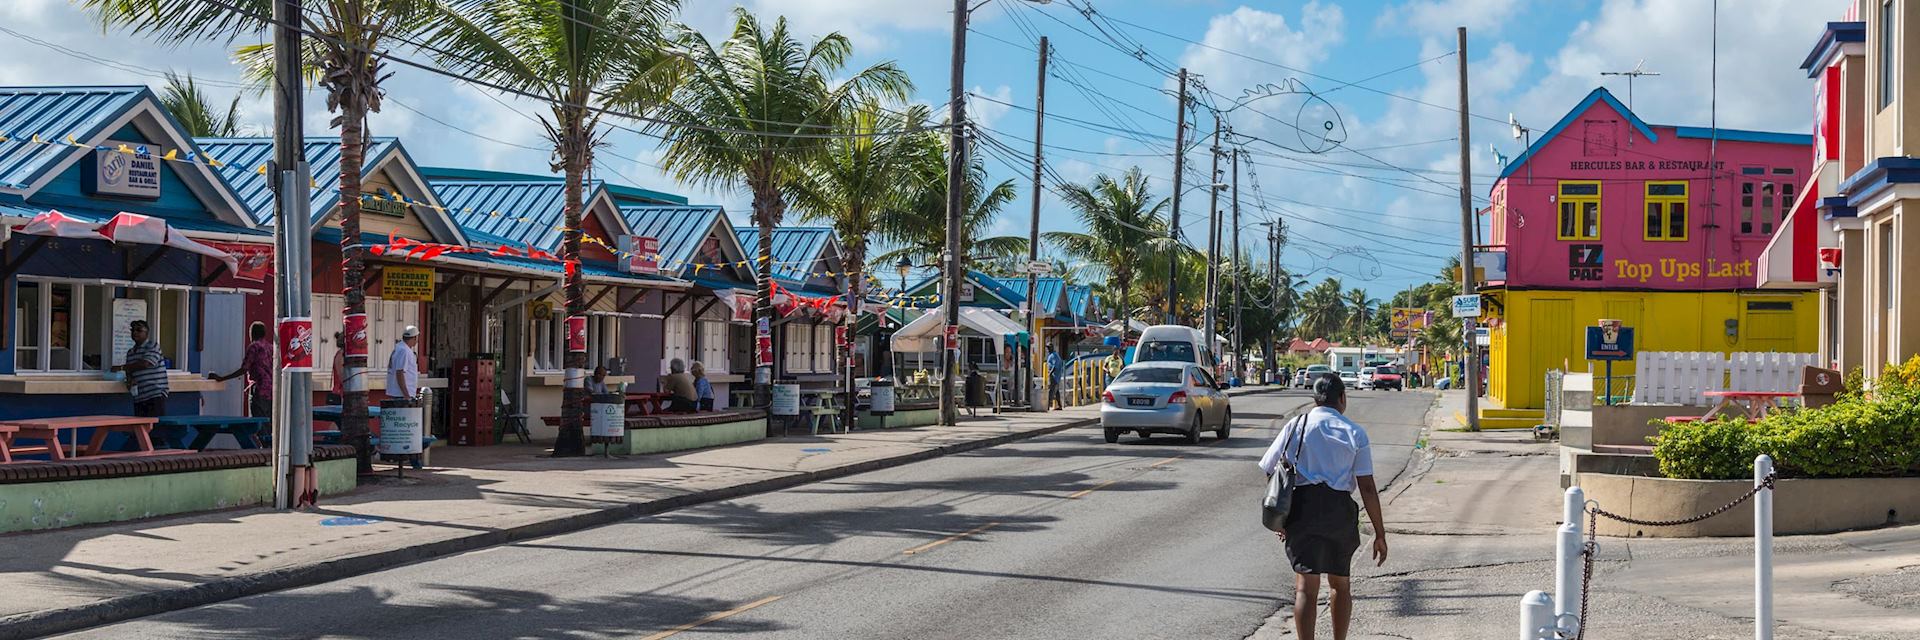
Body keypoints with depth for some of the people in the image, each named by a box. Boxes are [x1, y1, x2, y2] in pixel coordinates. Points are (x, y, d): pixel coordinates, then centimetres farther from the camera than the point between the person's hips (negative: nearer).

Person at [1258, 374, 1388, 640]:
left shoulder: (1295, 426, 5)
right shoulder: (1355, 433, 3)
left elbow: (1270, 472, 4)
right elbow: (1367, 488, -2)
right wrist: (1380, 533, 2)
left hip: (1301, 508, -1)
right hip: (1340, 510, 1)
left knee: (1306, 587, -3)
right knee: (1341, 584, 21)